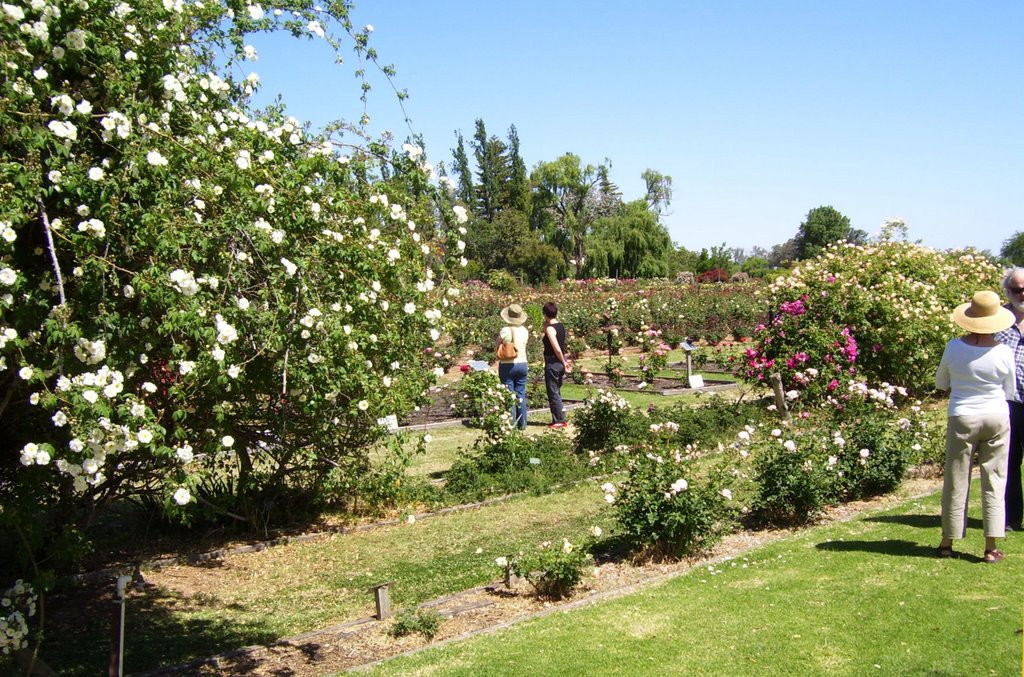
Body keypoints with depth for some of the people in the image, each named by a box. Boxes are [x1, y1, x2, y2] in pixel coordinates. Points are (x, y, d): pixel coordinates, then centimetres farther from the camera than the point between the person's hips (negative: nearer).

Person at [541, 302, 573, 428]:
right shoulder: (561, 326, 8)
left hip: (553, 363, -9)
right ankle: (558, 419, 22)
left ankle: (559, 420, 2)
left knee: (553, 393, -1)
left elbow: (557, 349, -23)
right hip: (560, 361, 9)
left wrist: (564, 363, -14)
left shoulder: (550, 328, -17)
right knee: (556, 392, 17)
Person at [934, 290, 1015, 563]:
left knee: (957, 482, 9)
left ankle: (947, 543, 16)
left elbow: (941, 383, 5)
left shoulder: (954, 347, -9)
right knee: (994, 483, 8)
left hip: (962, 418, 0)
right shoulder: (1003, 352, -9)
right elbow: (1010, 391, 5)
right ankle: (991, 547, 9)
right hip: (996, 418, 0)